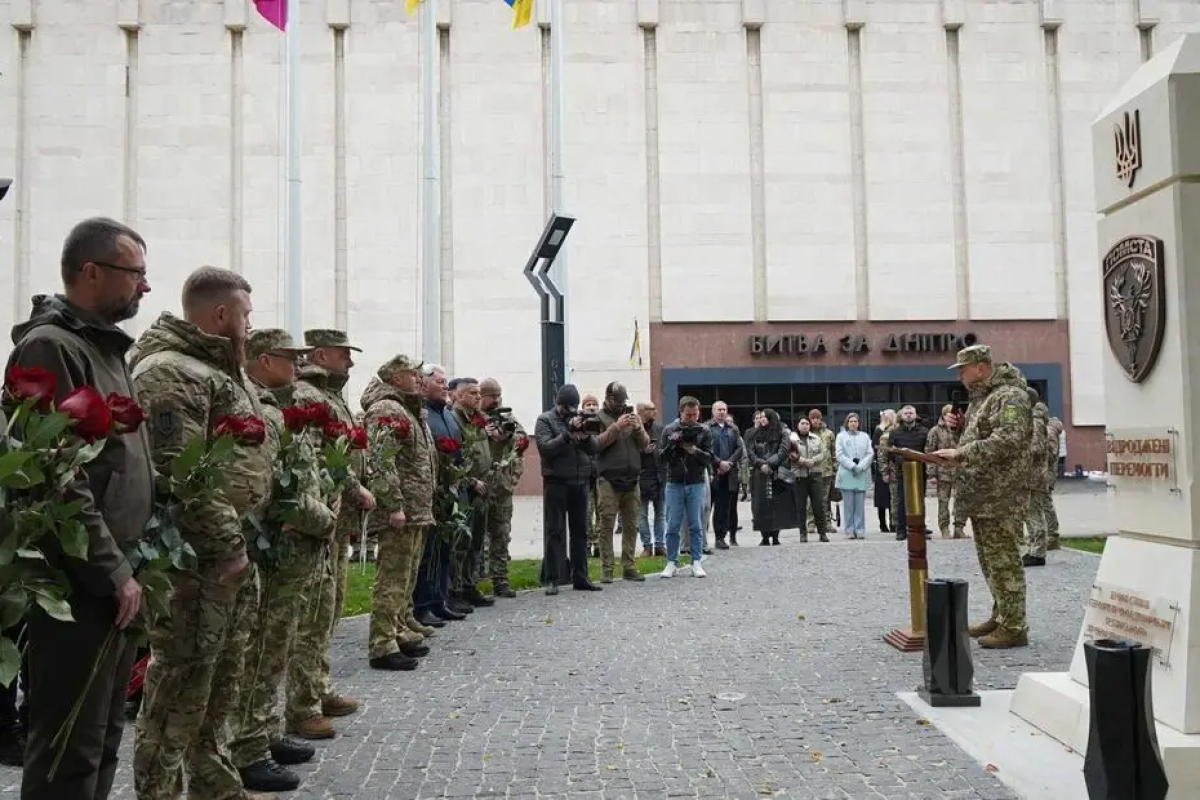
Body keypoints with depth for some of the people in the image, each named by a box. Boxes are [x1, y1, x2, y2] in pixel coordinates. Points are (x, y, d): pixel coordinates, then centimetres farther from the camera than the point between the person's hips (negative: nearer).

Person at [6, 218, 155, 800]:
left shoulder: (106, 346, 16)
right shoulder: (50, 346, -13)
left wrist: (129, 564, 14)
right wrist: (113, 572, -17)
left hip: (113, 582, 9)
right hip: (79, 587, -9)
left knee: (102, 739, 17)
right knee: (71, 749, 0)